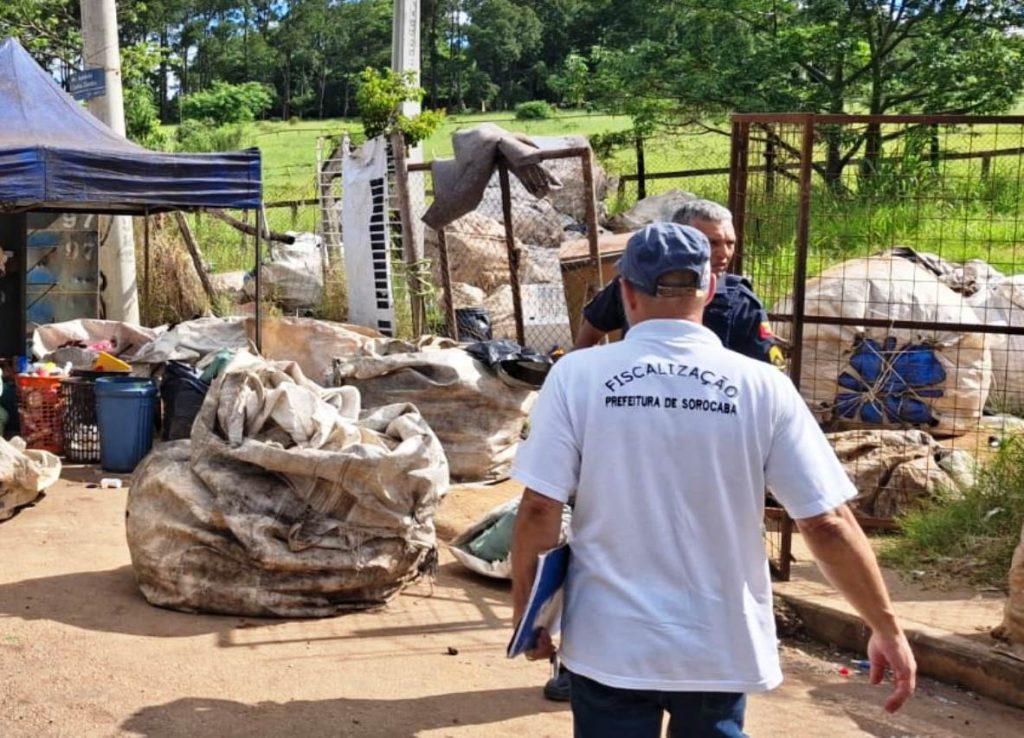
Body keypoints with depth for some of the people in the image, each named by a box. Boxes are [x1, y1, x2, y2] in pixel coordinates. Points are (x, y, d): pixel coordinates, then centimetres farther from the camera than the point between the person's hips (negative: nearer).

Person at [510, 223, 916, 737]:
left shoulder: (576, 375, -9)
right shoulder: (763, 386, -8)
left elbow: (540, 509, -10)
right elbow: (828, 523, -8)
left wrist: (525, 611, 5)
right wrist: (887, 630, 3)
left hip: (609, 644, -1)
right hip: (721, 647, 1)